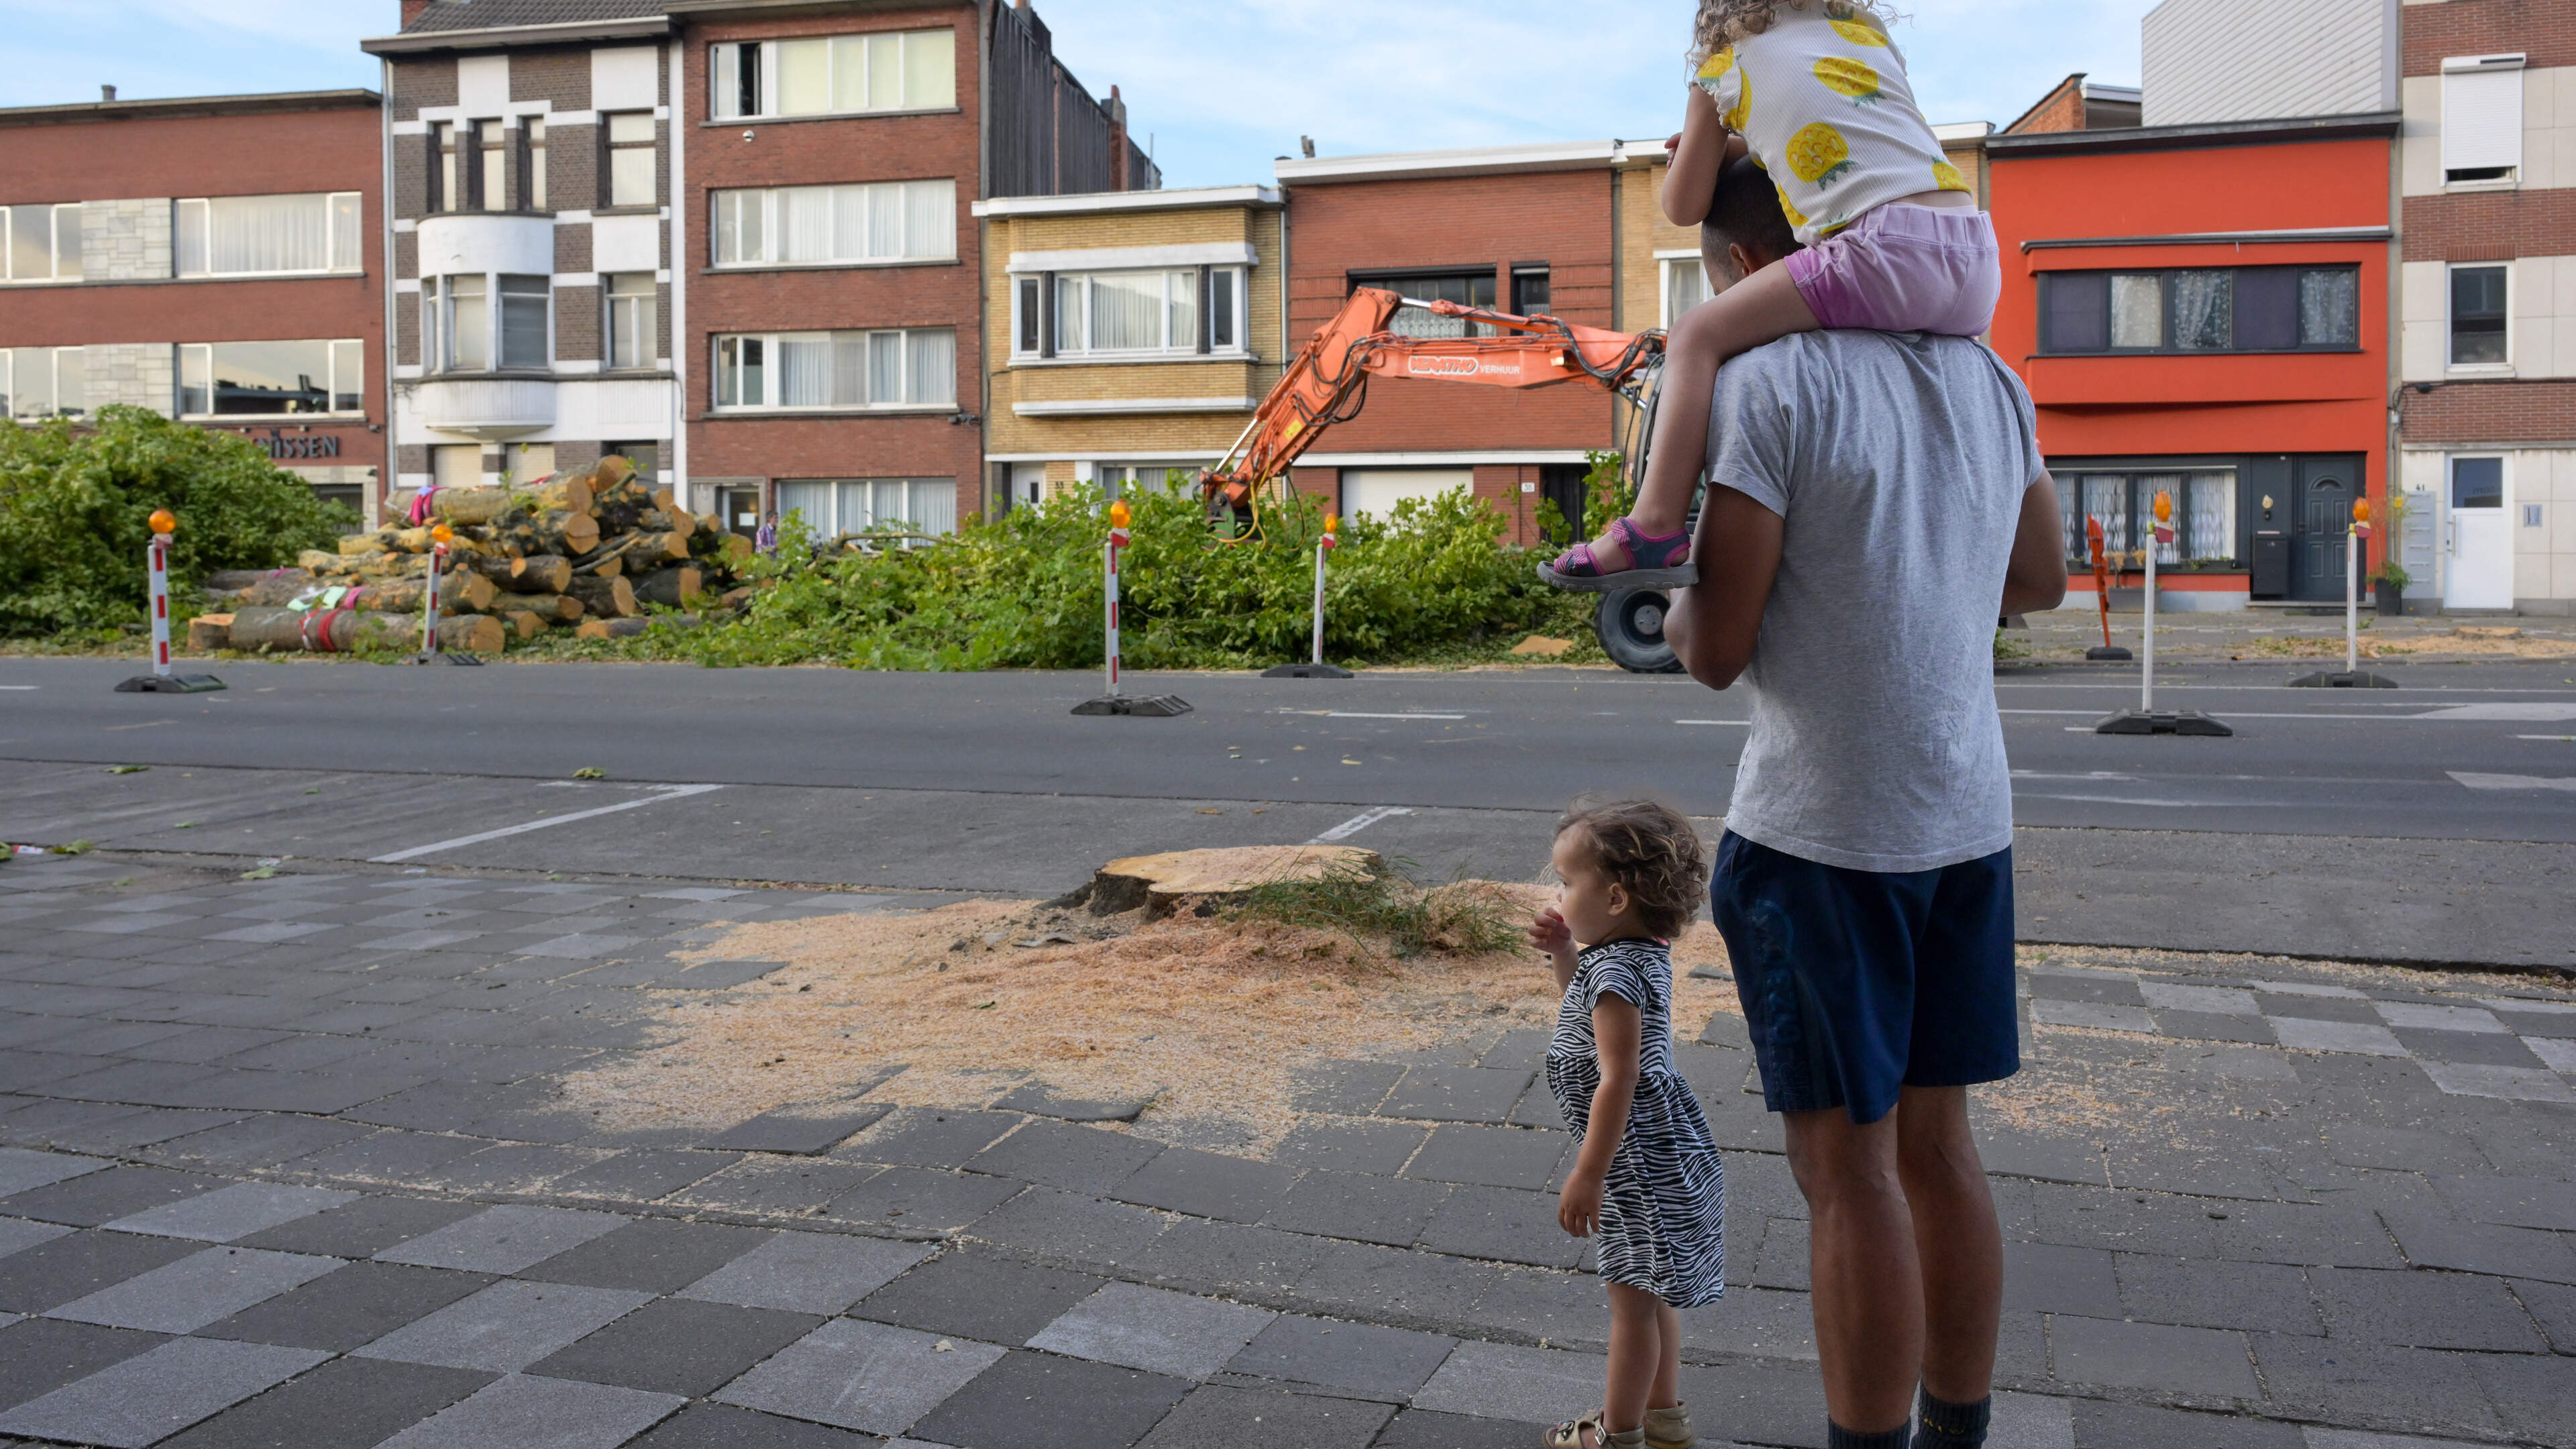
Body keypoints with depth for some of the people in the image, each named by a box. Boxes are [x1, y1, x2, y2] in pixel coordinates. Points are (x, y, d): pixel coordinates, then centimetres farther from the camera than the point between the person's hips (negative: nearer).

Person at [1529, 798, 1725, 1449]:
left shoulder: (1616, 973, -25)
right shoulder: (1639, 953, 5)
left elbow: (1617, 1082, -27)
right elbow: (1589, 1007, 25)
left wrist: (1588, 1175, -23)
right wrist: (1564, 954, 9)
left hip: (1636, 1154, -10)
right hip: (1660, 1149, 10)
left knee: (1634, 1295, 3)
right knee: (1651, 1290, 22)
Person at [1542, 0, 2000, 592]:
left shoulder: (1721, 70, 16)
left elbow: (1682, 207, 20)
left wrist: (1709, 144, 40)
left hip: (1888, 245, -6)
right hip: (1981, 261, 6)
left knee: (1697, 335, -2)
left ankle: (1656, 529, -16)